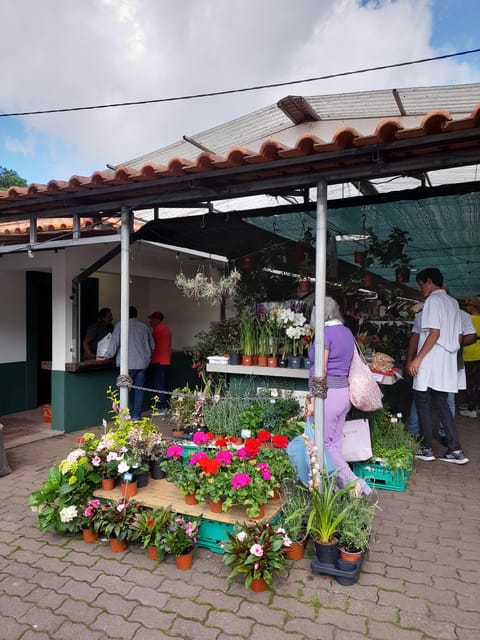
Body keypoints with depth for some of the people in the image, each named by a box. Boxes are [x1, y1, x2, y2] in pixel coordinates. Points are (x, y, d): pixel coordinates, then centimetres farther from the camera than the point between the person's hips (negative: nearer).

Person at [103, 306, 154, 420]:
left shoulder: (121, 325, -2)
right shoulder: (144, 327, 10)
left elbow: (114, 343, -5)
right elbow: (152, 346, 17)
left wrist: (107, 356, 5)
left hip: (128, 363, -4)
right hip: (143, 363, 4)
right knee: (139, 388, 8)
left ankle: (129, 413, 0)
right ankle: (137, 414, 10)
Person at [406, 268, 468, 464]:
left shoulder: (433, 300, -11)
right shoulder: (453, 302, 16)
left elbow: (434, 333, -19)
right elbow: (459, 336, 16)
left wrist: (417, 359, -19)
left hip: (430, 364, -8)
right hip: (447, 364, 8)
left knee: (422, 403, 2)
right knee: (442, 404, 11)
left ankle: (426, 449, 9)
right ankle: (455, 450, 9)